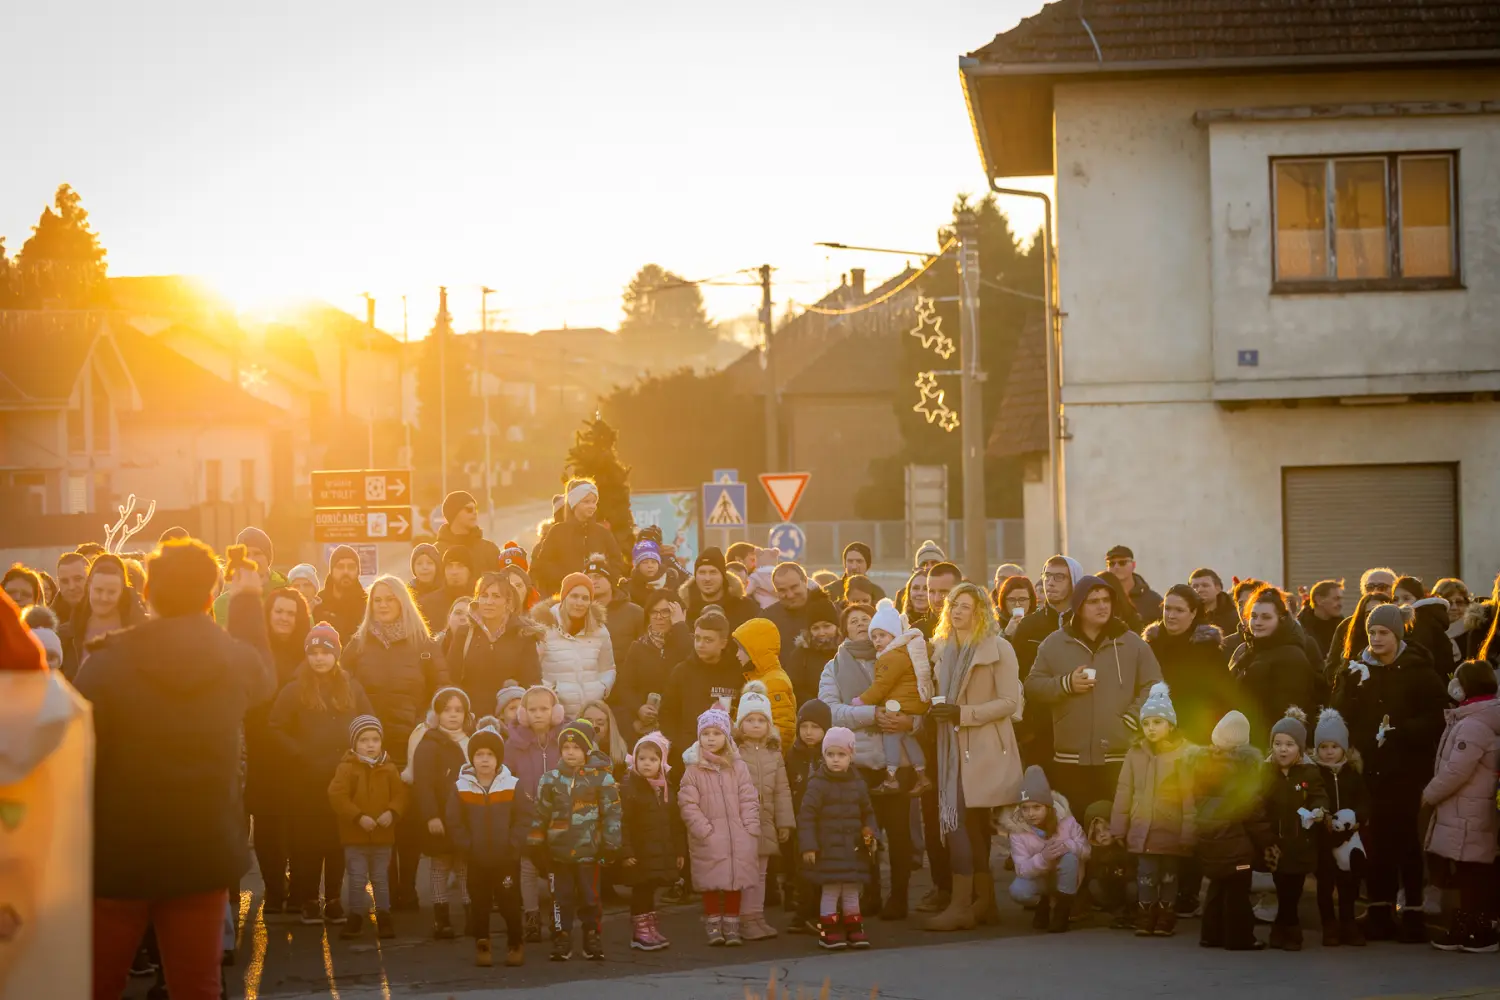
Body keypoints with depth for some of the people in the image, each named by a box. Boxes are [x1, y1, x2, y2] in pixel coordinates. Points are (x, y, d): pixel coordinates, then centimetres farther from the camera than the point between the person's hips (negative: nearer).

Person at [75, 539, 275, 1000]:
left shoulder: (107, 662, -13)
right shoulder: (237, 660, -1)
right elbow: (264, 678, 25)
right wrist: (247, 602, 38)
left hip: (119, 853, -2)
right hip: (205, 851, 3)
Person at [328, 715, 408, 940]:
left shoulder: (389, 768, 4)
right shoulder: (347, 767, -8)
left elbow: (400, 793, 2)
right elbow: (337, 796, -16)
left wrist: (392, 812, -17)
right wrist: (358, 817, -22)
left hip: (383, 835, 3)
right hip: (354, 836, -3)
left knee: (380, 878, 11)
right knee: (357, 879, 2)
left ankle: (384, 918, 18)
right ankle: (356, 919, 11)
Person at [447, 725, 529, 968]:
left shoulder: (512, 786, -3)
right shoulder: (460, 788, -2)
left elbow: (524, 818, -4)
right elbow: (453, 822, -2)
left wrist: (513, 846, -11)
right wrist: (467, 847, -9)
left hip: (506, 858, -1)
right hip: (476, 859, 1)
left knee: (509, 901, 3)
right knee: (479, 902, 7)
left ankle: (516, 943, 17)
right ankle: (482, 945, 17)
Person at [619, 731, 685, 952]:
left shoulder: (667, 788, 11)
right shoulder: (629, 787, -9)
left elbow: (676, 822, 16)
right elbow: (622, 822, -14)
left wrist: (680, 850, 14)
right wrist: (625, 851, -19)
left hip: (662, 852, 6)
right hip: (640, 853, -6)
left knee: (650, 890, 14)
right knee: (641, 890, -1)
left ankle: (650, 927, 23)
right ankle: (640, 931, 8)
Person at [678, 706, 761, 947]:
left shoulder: (738, 767, 6)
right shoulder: (693, 770, 0)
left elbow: (749, 800, 4)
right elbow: (689, 805, -5)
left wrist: (750, 829, -6)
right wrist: (705, 831, -13)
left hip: (738, 837, 2)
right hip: (708, 840, -2)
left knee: (735, 882, 5)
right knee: (711, 884, 2)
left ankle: (731, 925, 16)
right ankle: (713, 925, 13)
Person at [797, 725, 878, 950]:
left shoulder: (858, 785, 7)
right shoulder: (817, 784, -9)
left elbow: (867, 812, 20)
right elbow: (806, 816, -10)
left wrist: (869, 831, 2)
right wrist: (808, 846, -14)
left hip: (853, 849, 5)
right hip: (828, 849, -5)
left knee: (852, 891, 10)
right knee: (830, 891, -4)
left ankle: (854, 929, 18)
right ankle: (828, 931, 4)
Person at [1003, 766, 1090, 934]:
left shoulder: (1066, 820, -18)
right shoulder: (1017, 831, -20)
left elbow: (1086, 850, -14)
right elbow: (1022, 869, -23)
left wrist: (1067, 845, -37)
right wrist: (1042, 858, -44)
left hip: (1067, 880, 0)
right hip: (1039, 879, 0)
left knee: (1069, 857, -34)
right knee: (1017, 890, -32)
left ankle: (1062, 909, -18)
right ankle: (1044, 905, 5)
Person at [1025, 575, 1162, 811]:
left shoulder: (1133, 644, 7)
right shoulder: (1054, 644, 9)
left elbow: (1153, 688, 6)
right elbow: (1032, 687, 7)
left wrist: (1131, 719, -6)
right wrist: (1066, 684, -8)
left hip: (1120, 759, -1)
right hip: (1070, 759, 1)